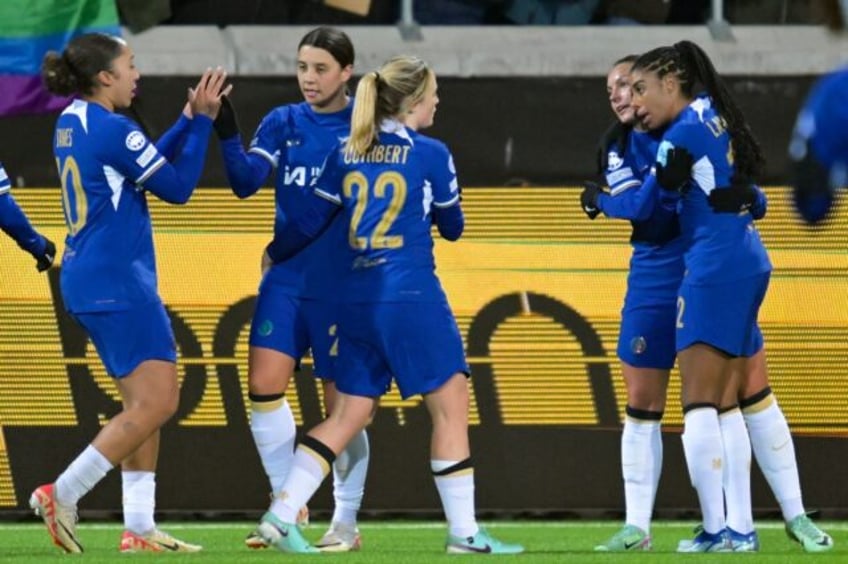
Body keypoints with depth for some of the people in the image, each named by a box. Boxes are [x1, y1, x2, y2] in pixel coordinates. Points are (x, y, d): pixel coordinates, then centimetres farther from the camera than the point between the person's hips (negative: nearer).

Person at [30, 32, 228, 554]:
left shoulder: (73, 123, 13)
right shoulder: (112, 130, -16)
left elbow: (148, 164, 22)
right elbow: (177, 187, -10)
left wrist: (192, 118, 14)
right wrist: (202, 120, -4)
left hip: (88, 280, 10)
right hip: (118, 281, -10)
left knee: (146, 403, 11)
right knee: (155, 403, -9)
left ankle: (139, 528, 8)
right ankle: (62, 495, -11)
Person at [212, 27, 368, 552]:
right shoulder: (283, 123, 5)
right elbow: (247, 180, -7)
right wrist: (227, 133, -21)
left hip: (342, 285, -3)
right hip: (286, 277, 3)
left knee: (343, 400, 2)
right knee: (264, 384, -8)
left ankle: (346, 522, 15)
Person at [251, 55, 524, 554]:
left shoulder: (347, 154, 7)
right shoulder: (430, 154, -6)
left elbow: (311, 222, 10)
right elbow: (452, 227, 6)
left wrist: (273, 254, 28)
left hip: (358, 297, 6)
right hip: (412, 296, -6)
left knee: (348, 415, 11)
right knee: (451, 406, 3)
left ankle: (281, 516, 3)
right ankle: (463, 532, 2)